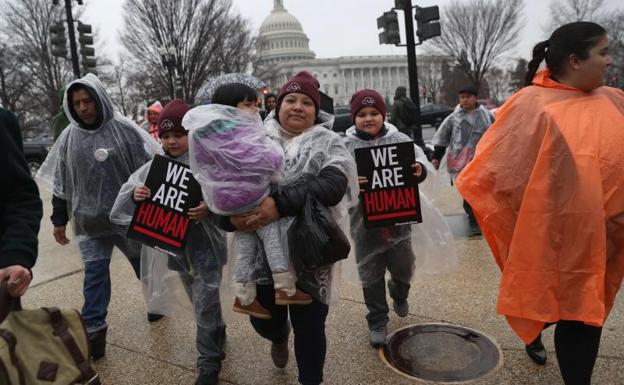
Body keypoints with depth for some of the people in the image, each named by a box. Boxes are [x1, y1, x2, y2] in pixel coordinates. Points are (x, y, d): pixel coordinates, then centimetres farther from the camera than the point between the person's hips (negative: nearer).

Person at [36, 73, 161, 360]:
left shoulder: (125, 130, -10)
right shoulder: (68, 138, 2)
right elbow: (60, 182, 9)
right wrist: (59, 220, 10)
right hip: (89, 220, 2)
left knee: (144, 263, 15)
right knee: (94, 271, 3)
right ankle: (93, 328, 11)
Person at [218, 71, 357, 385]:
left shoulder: (328, 143, -1)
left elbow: (333, 186, -19)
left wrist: (281, 203, -30)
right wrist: (231, 215, -23)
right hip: (262, 250, 2)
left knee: (310, 327, 8)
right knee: (263, 319, 16)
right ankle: (279, 337, 55)